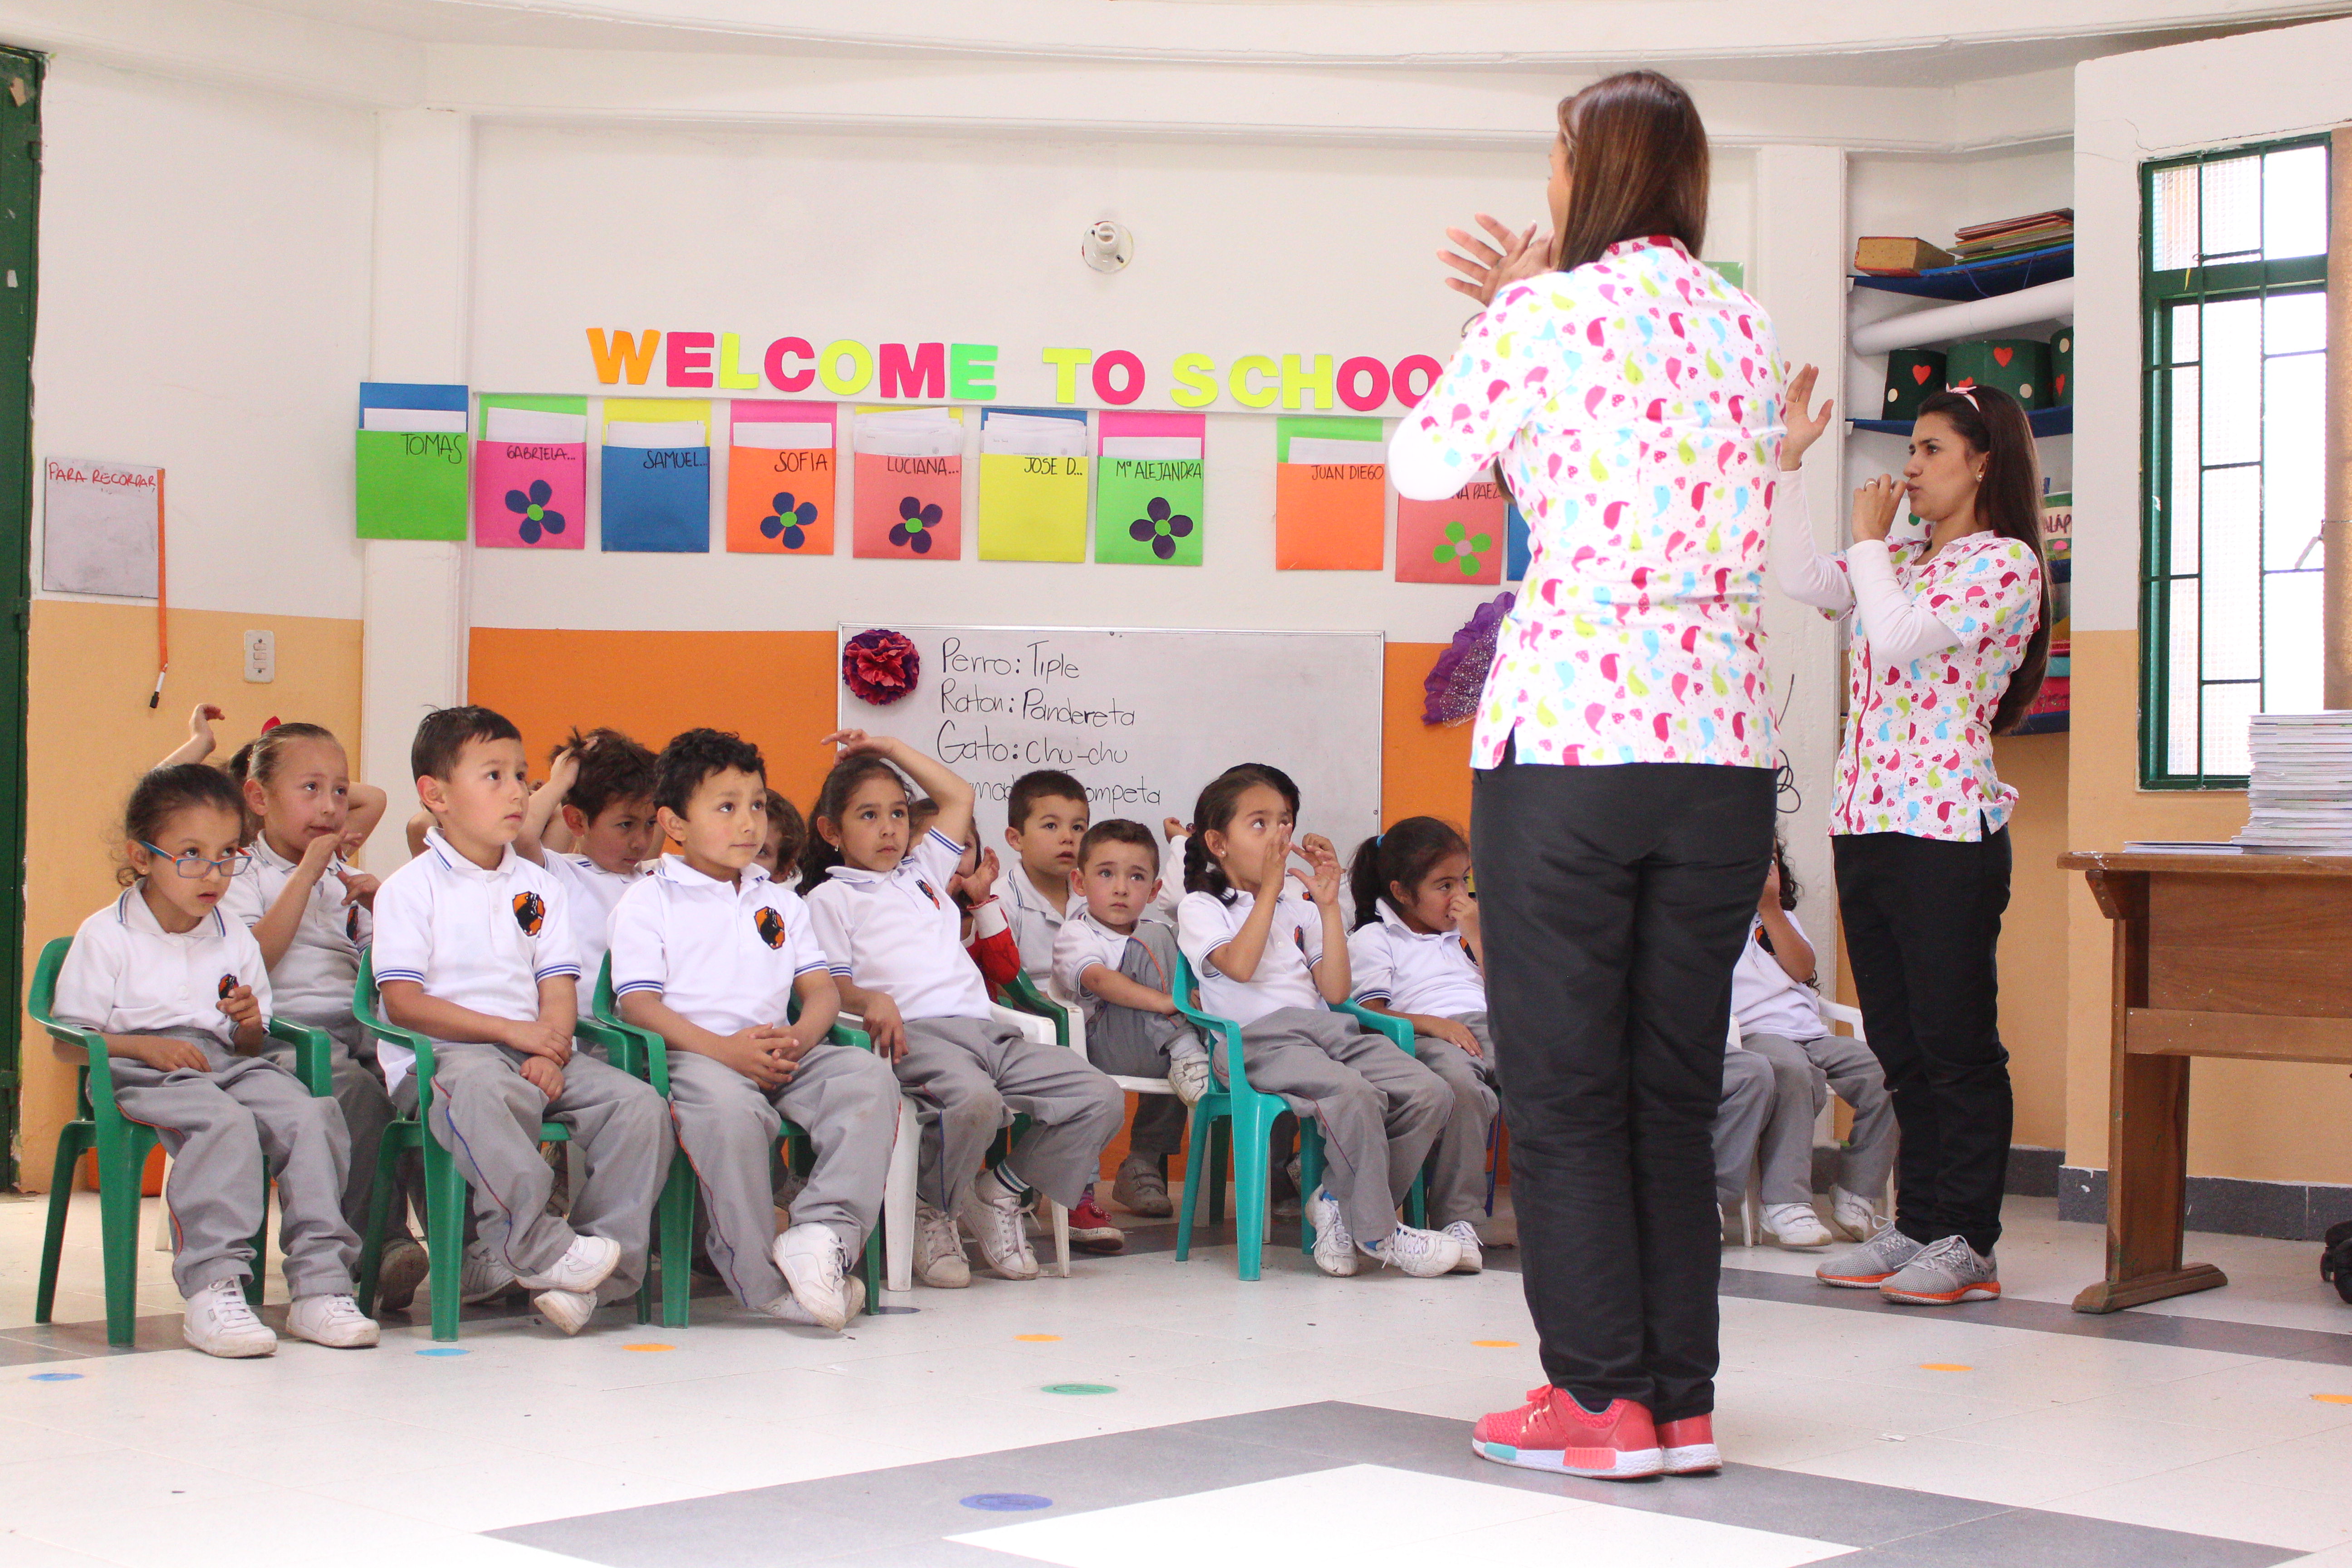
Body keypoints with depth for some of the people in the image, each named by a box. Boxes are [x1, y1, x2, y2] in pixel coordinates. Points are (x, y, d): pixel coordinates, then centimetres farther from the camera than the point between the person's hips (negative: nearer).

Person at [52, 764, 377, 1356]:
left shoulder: (236, 941, 18)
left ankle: (320, 1285, -28)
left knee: (310, 1116, -25)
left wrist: (250, 1025, -4)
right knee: (225, 1123, -36)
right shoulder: (104, 936, 4)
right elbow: (69, 1041, 0)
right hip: (138, 1075, -5)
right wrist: (146, 1045, -15)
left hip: (226, 1066, 5)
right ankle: (213, 1289, -40)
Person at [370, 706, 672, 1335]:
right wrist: (513, 1031, -16)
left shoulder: (541, 888, 19)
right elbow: (403, 1003, -8)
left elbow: (558, 989, 10)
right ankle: (536, 1250, -37)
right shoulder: (410, 889, 2)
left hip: (535, 1052, 6)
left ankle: (600, 1266, -19)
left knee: (640, 1105, -18)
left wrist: (552, 1051, -13)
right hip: (440, 1057, -5)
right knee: (483, 1090, -41)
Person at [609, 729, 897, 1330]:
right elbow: (639, 1006, -5)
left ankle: (826, 1232, -39)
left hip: (782, 1055, 5)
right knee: (729, 1106, -40)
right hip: (691, 1055, -5)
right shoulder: (646, 903, 8)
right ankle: (764, 1279, -31)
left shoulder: (780, 903, 26)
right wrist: (725, 1049, -21)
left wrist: (800, 1038, -10)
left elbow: (822, 989, 16)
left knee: (869, 1076, -25)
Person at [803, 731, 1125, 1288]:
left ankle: (1003, 1191, 5)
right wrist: (871, 1000, -19)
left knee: (1101, 1099, -11)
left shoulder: (922, 872, 32)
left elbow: (959, 797, 40)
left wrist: (891, 749, 37)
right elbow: (831, 982, 3)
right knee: (974, 1098, -40)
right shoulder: (831, 897, 14)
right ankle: (932, 1213, -13)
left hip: (984, 1028, 7)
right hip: (915, 1033, -6)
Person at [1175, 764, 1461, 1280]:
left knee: (1430, 1094, -18)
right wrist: (1269, 887, -4)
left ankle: (1338, 1201, -6)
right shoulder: (1201, 908, 11)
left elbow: (1335, 990, 12)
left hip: (1325, 1031, 6)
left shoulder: (1298, 910, 27)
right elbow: (1240, 964, -11)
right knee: (1352, 1095, -36)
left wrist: (1328, 905, 10)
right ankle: (1376, 1233, -20)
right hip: (1256, 1042, -6)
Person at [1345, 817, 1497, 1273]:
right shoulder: (1372, 940, 18)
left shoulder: (1465, 931, 36)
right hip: (1427, 1037, -5)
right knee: (1462, 1086, -42)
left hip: (1494, 1029, 5)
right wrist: (1434, 1023, -12)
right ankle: (1458, 1222, -39)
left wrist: (1477, 935, 17)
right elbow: (1370, 1014, 3)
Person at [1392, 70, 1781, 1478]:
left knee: (1566, 1090, 3)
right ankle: (1685, 1402, 13)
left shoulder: (1545, 318, -4)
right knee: (1676, 1092, 11)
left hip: (1568, 741, -5)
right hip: (1725, 745, 5)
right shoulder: (1749, 329, 11)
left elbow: (1422, 466, 7)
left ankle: (1601, 1400, 5)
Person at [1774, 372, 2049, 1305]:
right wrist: (1788, 461, 7)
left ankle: (1967, 1243, 2)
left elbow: (1898, 638, -18)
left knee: (1956, 1044, -3)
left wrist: (1868, 538, -5)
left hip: (1947, 832, -8)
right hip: (1864, 824, 8)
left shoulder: (2005, 562, -6)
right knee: (1899, 1044, 11)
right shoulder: (1900, 560, 18)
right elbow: (1797, 579, 9)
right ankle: (1917, 1227, 17)